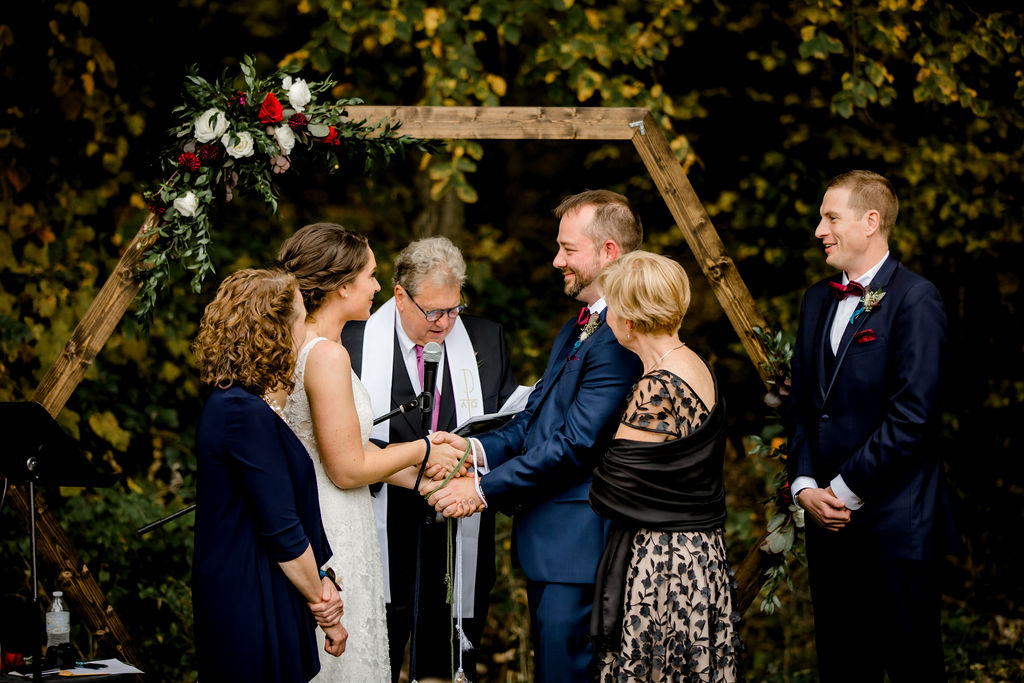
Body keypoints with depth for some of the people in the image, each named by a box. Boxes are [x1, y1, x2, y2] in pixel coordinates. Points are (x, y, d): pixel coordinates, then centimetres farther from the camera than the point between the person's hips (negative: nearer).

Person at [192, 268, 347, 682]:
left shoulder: (228, 403, 12)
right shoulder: (246, 413, -19)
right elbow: (281, 527, -18)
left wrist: (318, 584, 1)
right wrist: (320, 601, -7)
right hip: (252, 606, -10)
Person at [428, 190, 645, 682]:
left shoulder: (620, 340, -19)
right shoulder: (576, 330, 17)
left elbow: (576, 444, -22)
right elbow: (535, 417, 17)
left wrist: (484, 490, -16)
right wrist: (478, 448, -2)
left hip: (578, 547, -11)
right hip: (547, 542, 11)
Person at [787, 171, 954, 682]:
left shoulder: (915, 299, -9)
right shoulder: (817, 300, 15)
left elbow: (912, 414, -16)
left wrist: (846, 490, -13)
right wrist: (804, 485, 1)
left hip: (896, 524, -7)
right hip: (828, 520, 7)